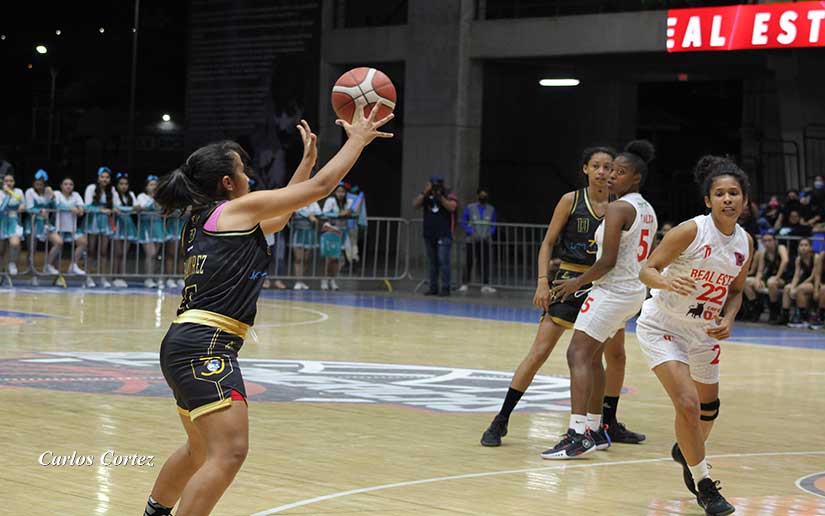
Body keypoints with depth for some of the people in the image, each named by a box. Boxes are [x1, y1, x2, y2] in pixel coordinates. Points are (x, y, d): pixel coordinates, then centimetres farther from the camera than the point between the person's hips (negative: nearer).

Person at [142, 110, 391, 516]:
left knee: (201, 449, 28)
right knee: (229, 453, -20)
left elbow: (278, 216, 34)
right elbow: (321, 187, 2)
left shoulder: (201, 222, 21)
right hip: (206, 345, -10)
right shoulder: (238, 208, -2)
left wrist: (306, 161, 38)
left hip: (183, 345, 10)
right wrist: (357, 140, 15)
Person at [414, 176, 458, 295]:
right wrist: (425, 193, -12)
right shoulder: (426, 196, 10)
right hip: (429, 235, 5)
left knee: (443, 261, -11)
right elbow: (415, 204, -2)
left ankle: (445, 288, -9)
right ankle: (433, 288, 14)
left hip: (444, 235, -4)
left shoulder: (449, 195, 0)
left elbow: (452, 207, -17)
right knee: (432, 262, 9)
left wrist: (440, 196, -17)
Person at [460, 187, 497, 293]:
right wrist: (472, 233, -11)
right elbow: (463, 223, 3)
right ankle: (464, 284, 4)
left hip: (486, 241, 2)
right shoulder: (470, 208, 1)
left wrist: (489, 234, -5)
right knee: (469, 262, -3)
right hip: (472, 241, -2)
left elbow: (493, 225, 14)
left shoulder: (491, 209, 8)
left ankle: (485, 285, -1)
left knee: (485, 262, -3)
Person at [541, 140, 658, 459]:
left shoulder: (618, 208, -15)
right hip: (636, 291, 10)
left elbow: (608, 261, -20)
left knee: (578, 355, -13)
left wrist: (578, 283, -7)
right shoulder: (648, 211, 14)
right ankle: (595, 429, 24)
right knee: (592, 356, 19)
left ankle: (578, 435, -24)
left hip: (612, 291, -10)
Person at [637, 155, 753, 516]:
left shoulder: (745, 243, -5)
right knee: (687, 404, -20)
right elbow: (646, 270, -20)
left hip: (704, 332, 6)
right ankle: (703, 485, -2)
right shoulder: (691, 231, -23)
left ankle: (685, 452, 53)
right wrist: (667, 282, -42)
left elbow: (735, 290, 9)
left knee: (709, 408, 19)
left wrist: (727, 319, -10)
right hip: (662, 327, -6)